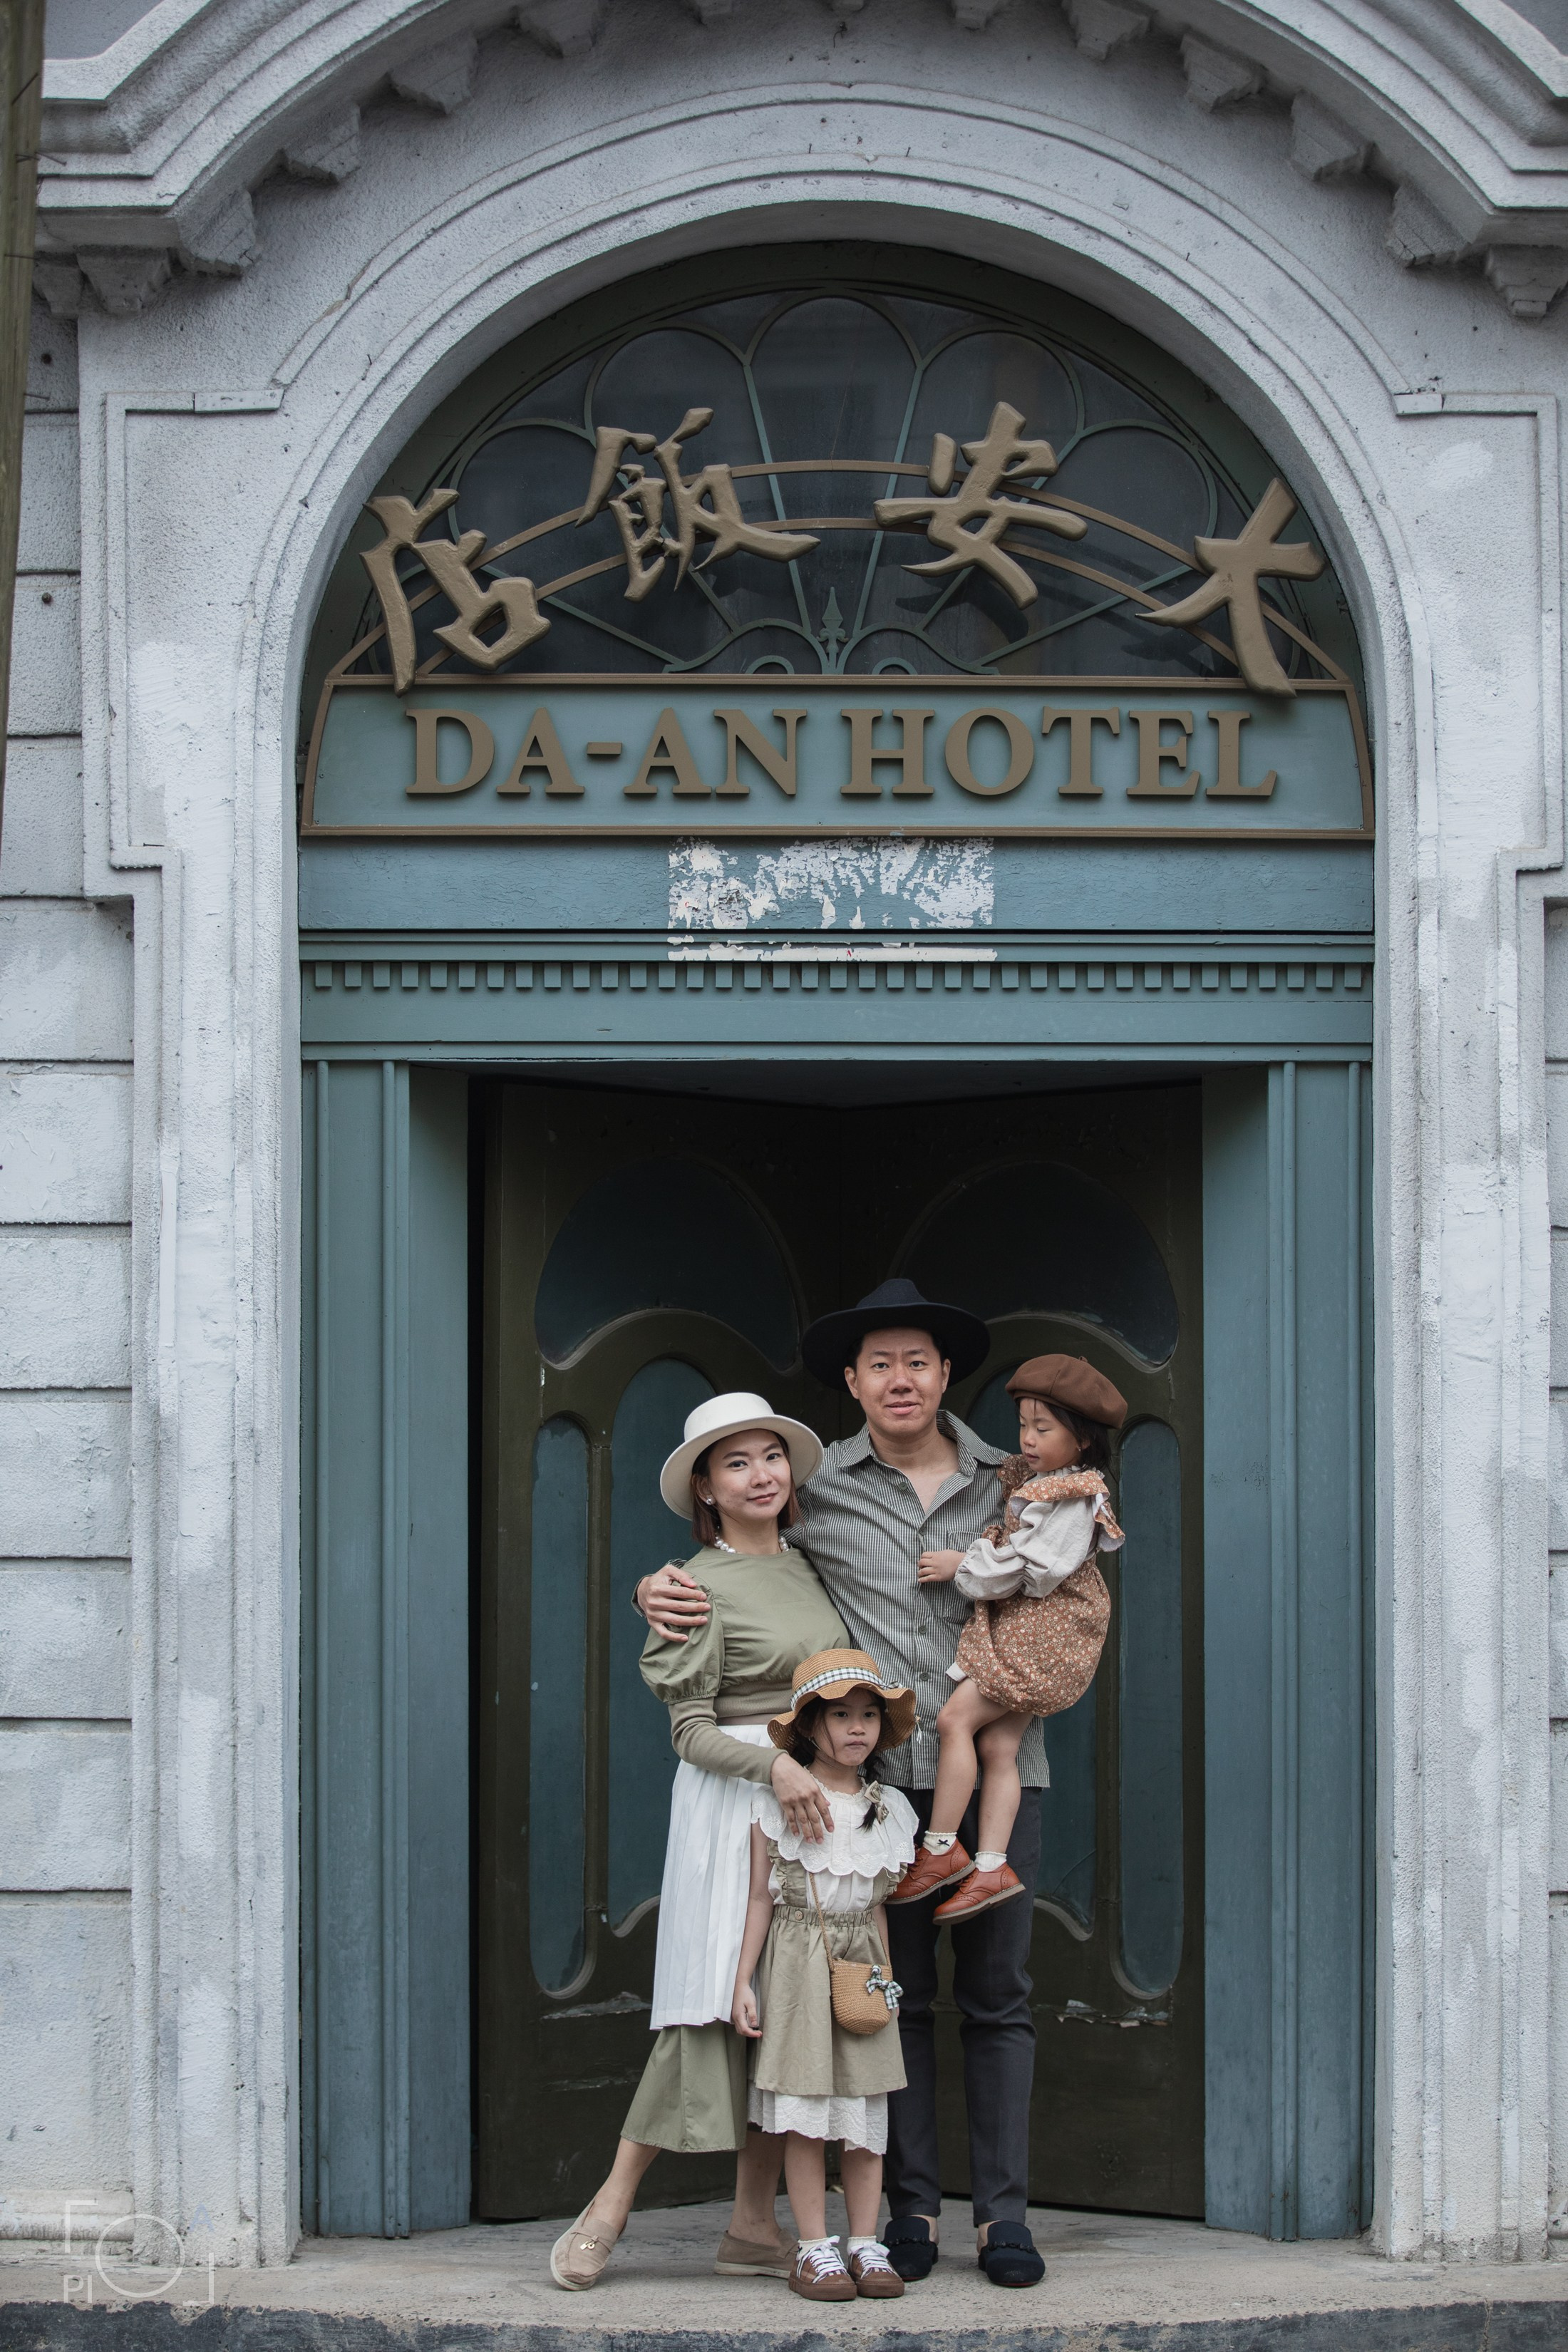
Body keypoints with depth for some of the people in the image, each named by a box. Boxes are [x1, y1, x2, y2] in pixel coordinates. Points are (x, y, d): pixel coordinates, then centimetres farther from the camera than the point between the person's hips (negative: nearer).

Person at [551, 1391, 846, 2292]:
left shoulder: (810, 1567, 13)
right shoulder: (702, 1587, -6)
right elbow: (692, 1733, -9)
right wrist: (775, 1765, -24)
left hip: (819, 1801, 6)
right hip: (733, 1806, -6)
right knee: (716, 2009, -9)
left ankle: (755, 2225, 9)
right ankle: (611, 2208, -1)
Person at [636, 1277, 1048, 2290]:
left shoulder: (1009, 1482, 9)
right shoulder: (817, 1489, 6)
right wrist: (660, 1588, -5)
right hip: (875, 1777, 0)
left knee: (998, 1995, 2)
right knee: (897, 1994, 4)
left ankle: (1004, 2211, 6)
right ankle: (913, 2203, 12)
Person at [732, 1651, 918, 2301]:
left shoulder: (888, 1808, 7)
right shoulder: (778, 1801, -4)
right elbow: (760, 1896, -2)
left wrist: (884, 1979, 12)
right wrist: (743, 1982, -4)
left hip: (860, 1962, 3)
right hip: (798, 1962, -3)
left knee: (866, 2112, 3)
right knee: (805, 2112, -3)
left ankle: (866, 2244, 9)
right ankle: (814, 2249, 1)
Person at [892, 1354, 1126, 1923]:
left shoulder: (1072, 1503, -16)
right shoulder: (1035, 1482, 14)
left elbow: (1028, 1568, -20)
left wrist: (961, 1566, -11)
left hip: (1040, 1636, -9)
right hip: (1016, 1631, 9)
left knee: (956, 1719, -12)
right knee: (997, 1745, 4)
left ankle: (940, 1849, -8)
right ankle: (991, 1867, 3)